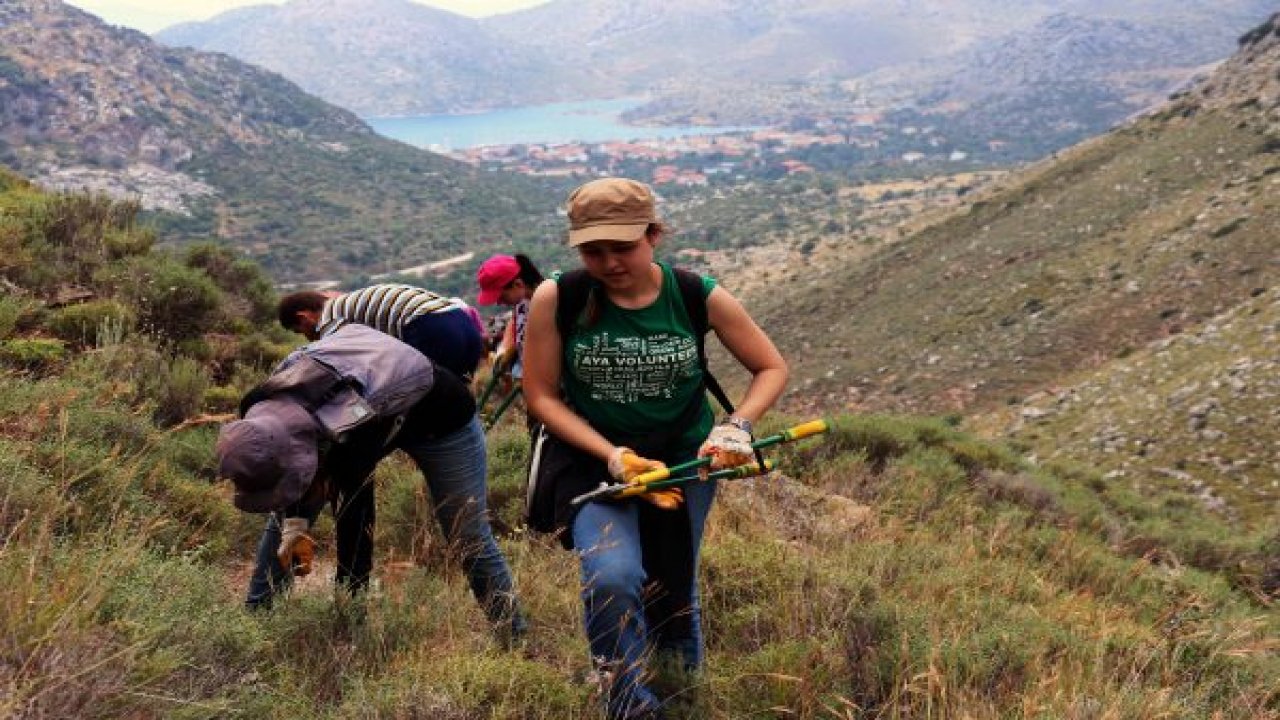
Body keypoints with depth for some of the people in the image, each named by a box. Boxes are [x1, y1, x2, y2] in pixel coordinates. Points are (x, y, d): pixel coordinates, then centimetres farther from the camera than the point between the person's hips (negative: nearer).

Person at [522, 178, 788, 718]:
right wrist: (613, 457, -22)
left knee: (674, 593, 13)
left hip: (684, 456, 2)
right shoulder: (556, 299, -16)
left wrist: (738, 425, -21)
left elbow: (772, 369, -2)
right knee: (612, 579, -26)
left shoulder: (699, 297, -13)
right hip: (593, 460, -1)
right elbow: (541, 395, -10)